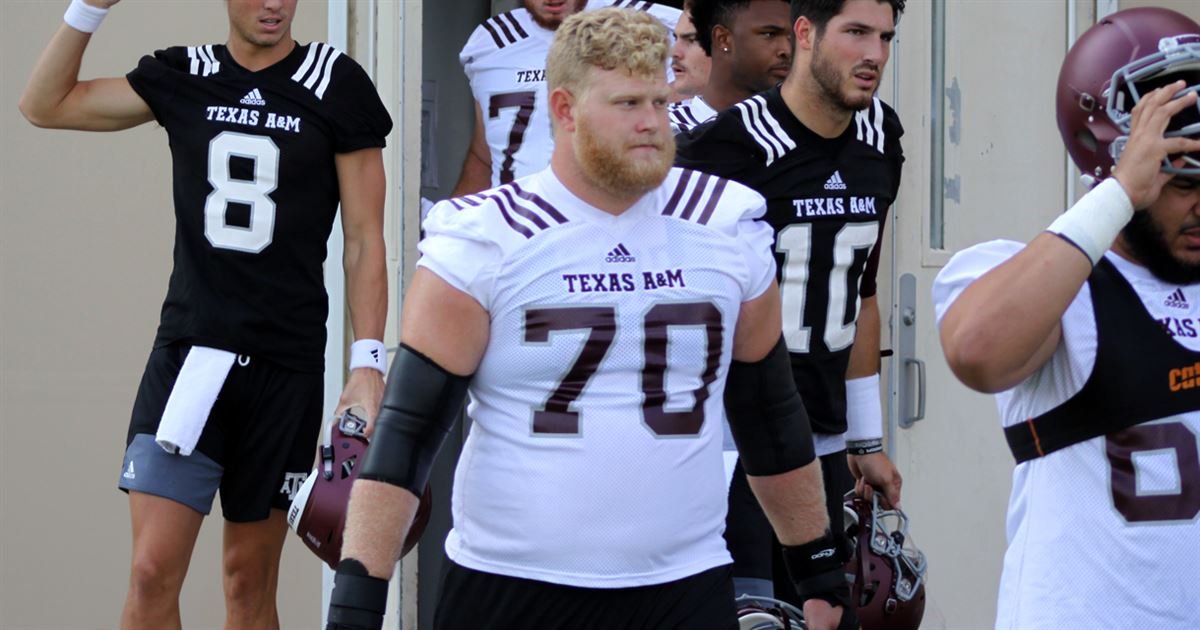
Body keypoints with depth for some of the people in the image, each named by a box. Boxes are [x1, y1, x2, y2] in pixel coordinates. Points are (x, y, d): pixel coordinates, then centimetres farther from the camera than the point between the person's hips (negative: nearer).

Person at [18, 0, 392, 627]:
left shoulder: (336, 83, -1)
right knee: (152, 573, -8)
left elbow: (364, 241, 0)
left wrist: (368, 365, -7)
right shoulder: (182, 76, 6)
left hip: (285, 366, -1)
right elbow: (44, 104, 12)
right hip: (187, 355, 1)